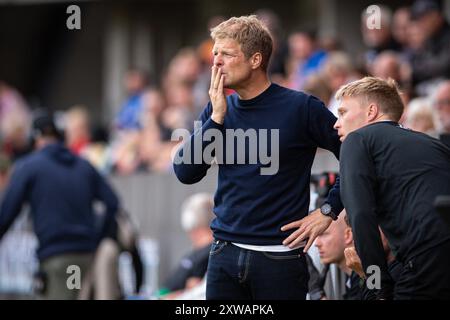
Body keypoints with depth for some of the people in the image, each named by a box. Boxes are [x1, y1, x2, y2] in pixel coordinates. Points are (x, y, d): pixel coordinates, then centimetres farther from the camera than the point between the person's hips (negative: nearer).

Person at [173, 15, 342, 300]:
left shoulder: (300, 108, -6)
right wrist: (217, 118, -7)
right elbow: (185, 173, 0)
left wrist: (328, 211, -6)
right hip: (225, 252, 4)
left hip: (280, 254, -4)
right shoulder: (218, 110, 7)